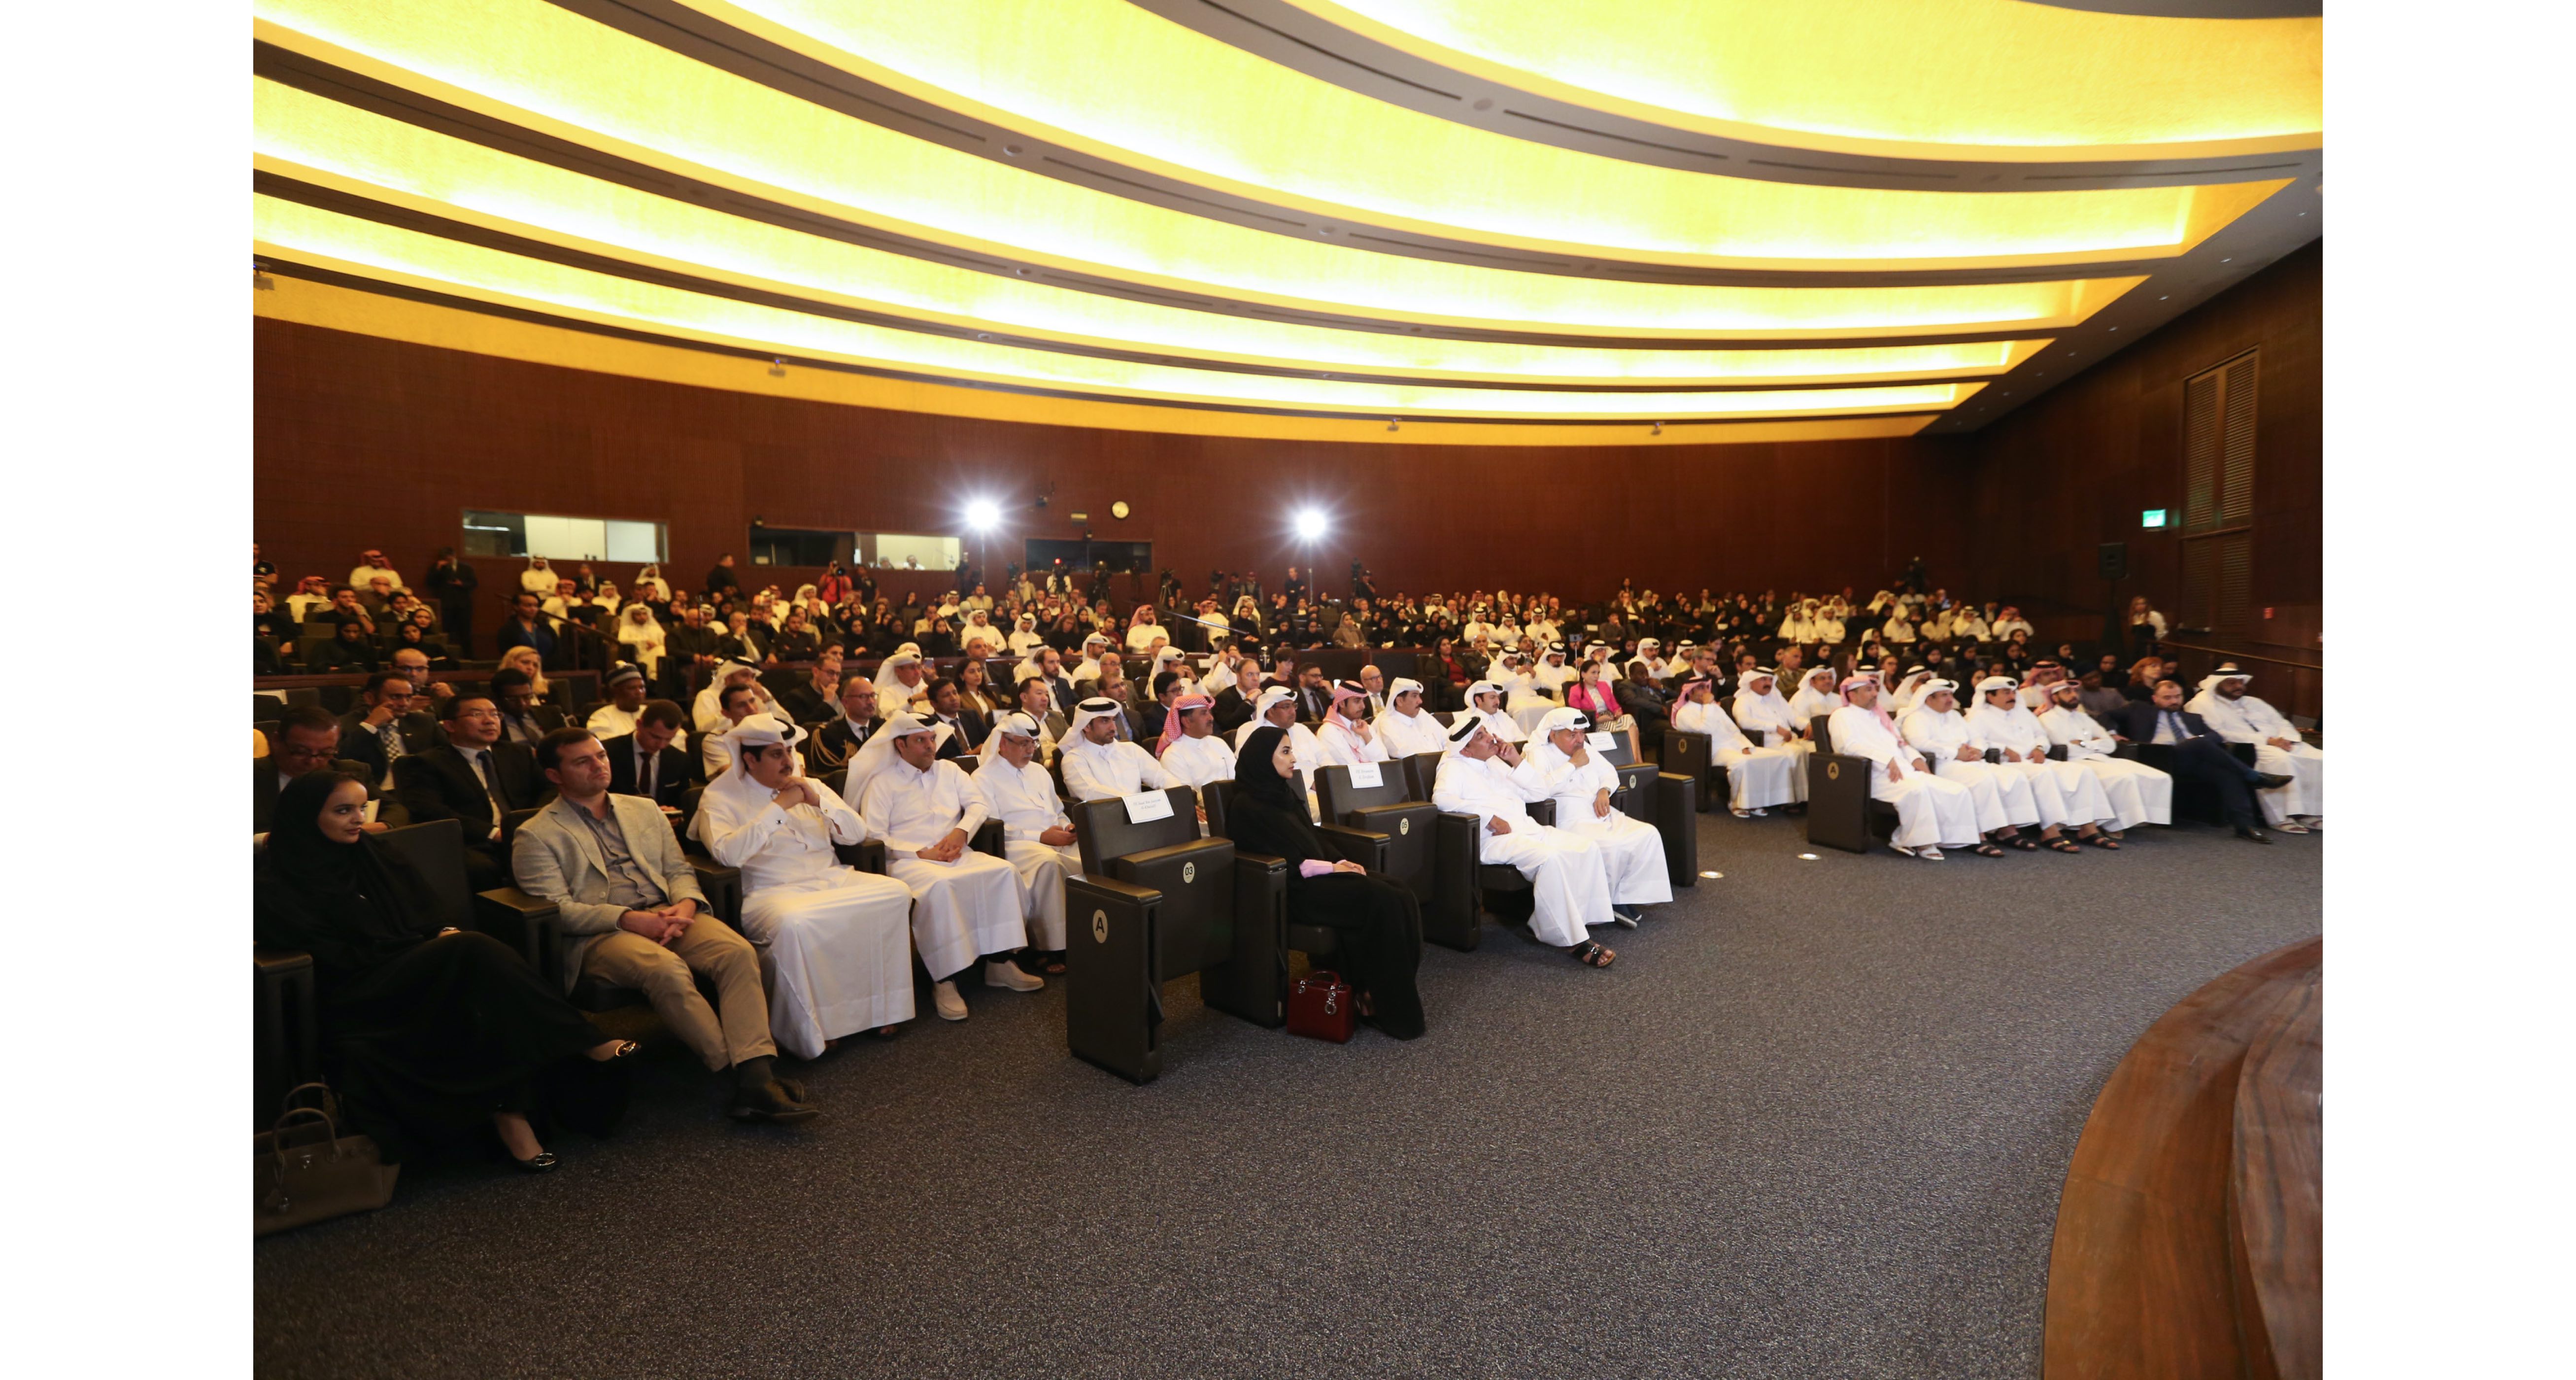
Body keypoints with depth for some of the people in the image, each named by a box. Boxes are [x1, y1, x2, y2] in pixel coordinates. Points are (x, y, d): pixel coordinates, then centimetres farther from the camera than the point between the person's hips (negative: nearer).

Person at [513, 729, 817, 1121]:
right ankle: (736, 1069, -28)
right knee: (667, 969, -37)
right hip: (599, 935, -4)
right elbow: (555, 909, -3)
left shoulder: (644, 809, 22)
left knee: (739, 952, -27)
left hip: (667, 915, 4)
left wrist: (686, 904, -5)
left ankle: (755, 1079, -36)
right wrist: (629, 919, -17)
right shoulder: (536, 836, 7)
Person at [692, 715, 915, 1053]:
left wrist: (818, 801, -5)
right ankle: (807, 1033, -20)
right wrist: (779, 807, -15)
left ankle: (882, 1006, -11)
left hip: (833, 879, 5)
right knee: (793, 924, -39)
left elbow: (857, 833, 11)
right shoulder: (720, 797, 3)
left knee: (897, 892, -20)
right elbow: (727, 854, -17)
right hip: (774, 893, -5)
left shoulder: (806, 785, 18)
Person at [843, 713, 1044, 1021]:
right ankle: (944, 981, -30)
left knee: (1004, 871, -22)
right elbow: (873, 835, -4)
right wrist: (922, 854, -13)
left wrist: (961, 831, -6)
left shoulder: (949, 770, 20)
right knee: (939, 886, -38)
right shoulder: (882, 782, 5)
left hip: (956, 855, 5)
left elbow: (977, 804, 16)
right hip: (907, 861, -5)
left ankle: (999, 962, -17)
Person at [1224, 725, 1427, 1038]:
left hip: (1318, 875, 8)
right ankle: (1376, 1000, -15)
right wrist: (1332, 868, -13)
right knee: (1380, 902, -25)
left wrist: (1342, 862, -1)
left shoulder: (1285, 793, 17)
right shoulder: (1248, 807, -9)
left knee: (1402, 895, -13)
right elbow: (1282, 862, -15)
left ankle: (1396, 988, -11)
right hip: (1292, 890, -8)